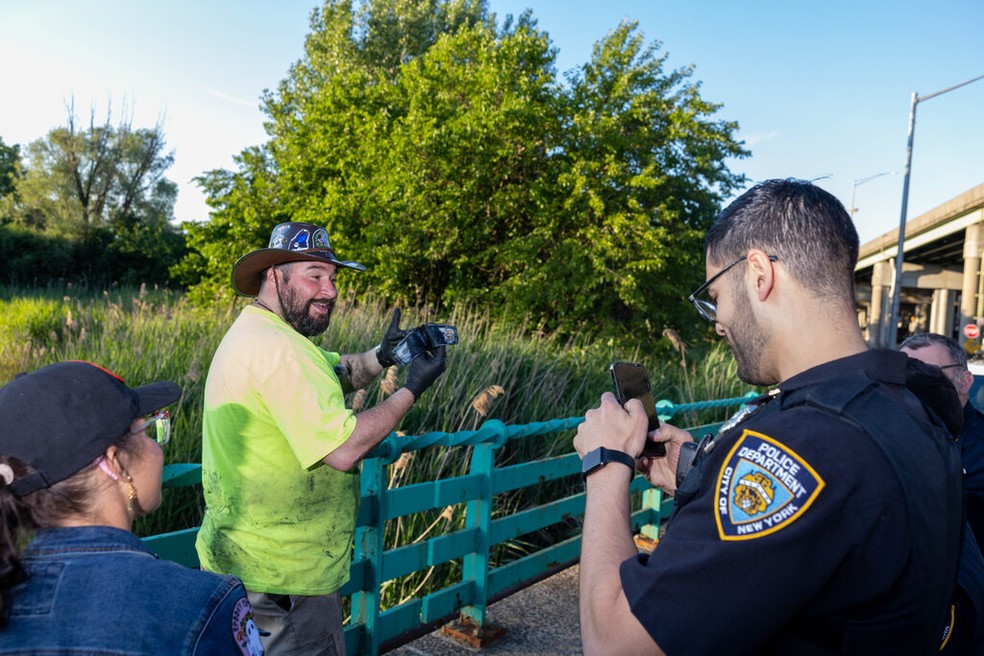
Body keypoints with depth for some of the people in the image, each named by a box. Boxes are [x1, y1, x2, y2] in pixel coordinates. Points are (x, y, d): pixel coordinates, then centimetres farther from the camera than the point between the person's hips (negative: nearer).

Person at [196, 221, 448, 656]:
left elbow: (334, 375, 13)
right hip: (283, 577, -10)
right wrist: (413, 388, -19)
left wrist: (381, 357, -7)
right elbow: (342, 450, -28)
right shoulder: (277, 349, -25)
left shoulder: (254, 332, 9)